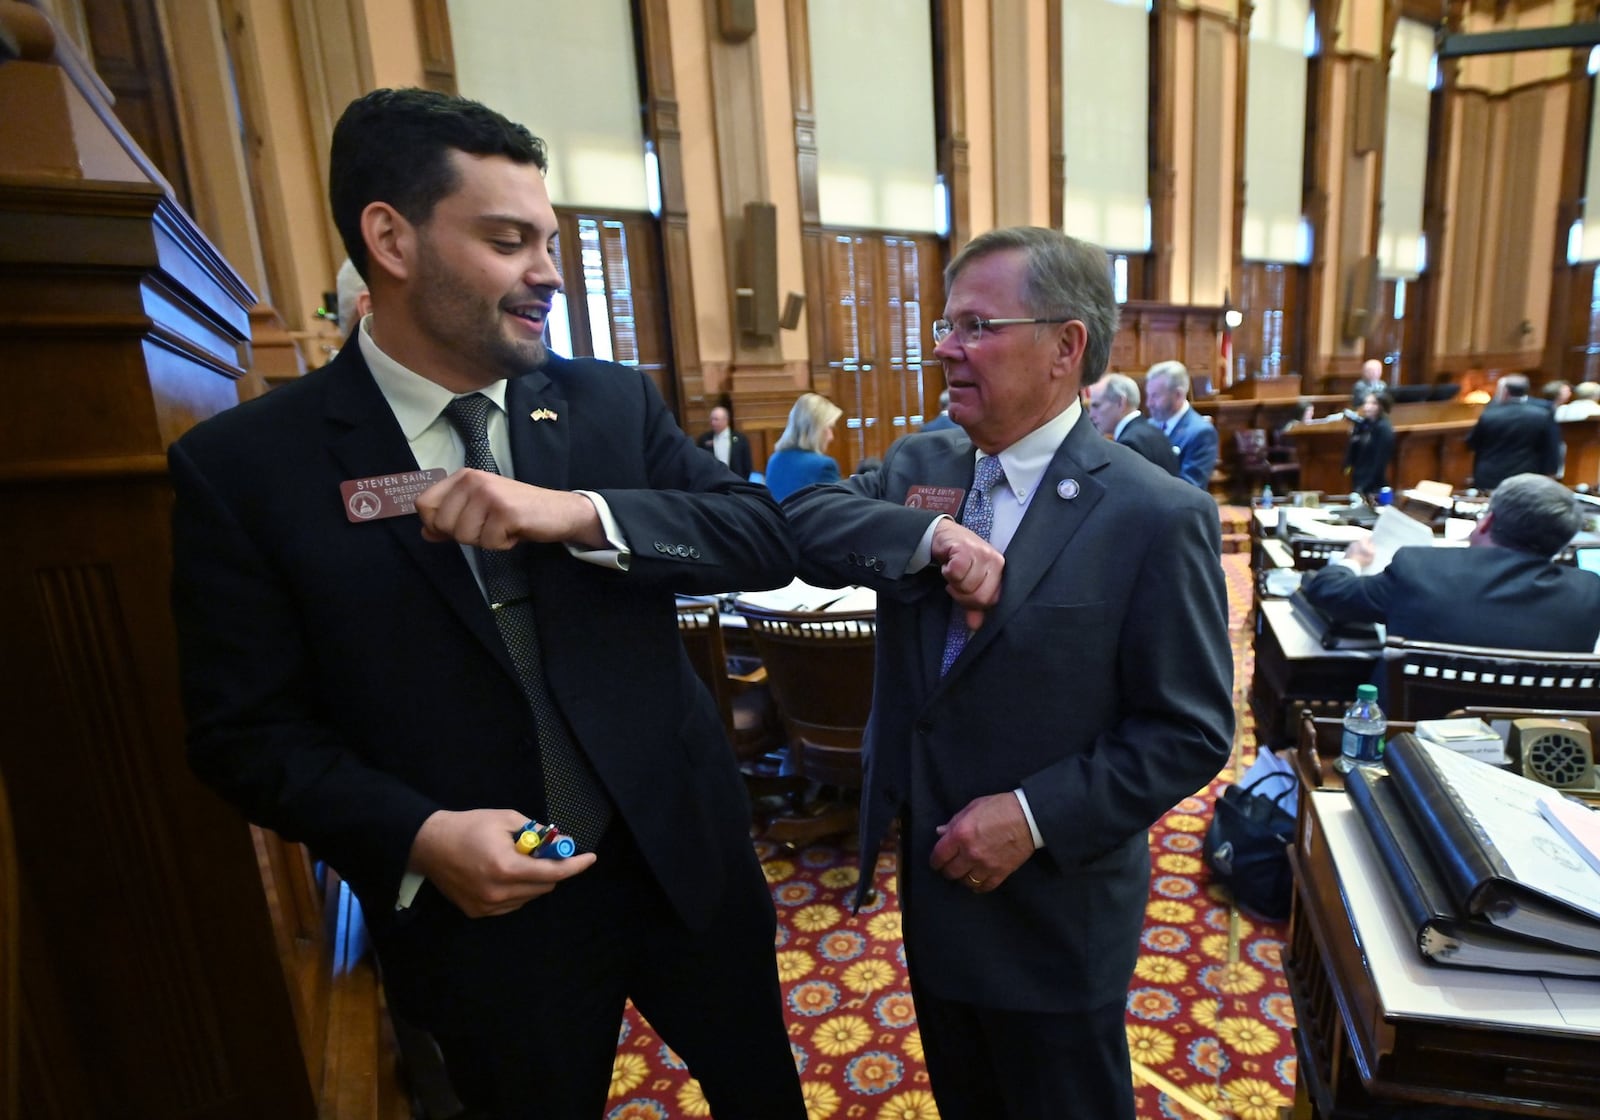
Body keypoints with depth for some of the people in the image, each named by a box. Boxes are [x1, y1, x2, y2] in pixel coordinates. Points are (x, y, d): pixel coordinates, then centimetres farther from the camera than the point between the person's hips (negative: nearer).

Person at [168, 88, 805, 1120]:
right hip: (482, 907, -2)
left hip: (686, 864, 3)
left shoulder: (616, 401, -5)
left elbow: (768, 540, -11)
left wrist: (579, 514, -26)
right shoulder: (242, 466, -10)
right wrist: (416, 836, -21)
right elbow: (248, 727, -6)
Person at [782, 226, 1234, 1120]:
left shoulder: (1159, 516, -18)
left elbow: (1193, 732, -15)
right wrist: (930, 537, -30)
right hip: (932, 882, 5)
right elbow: (803, 518, -15)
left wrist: (1038, 815, -22)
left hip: (1056, 906, -4)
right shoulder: (920, 465, -2)